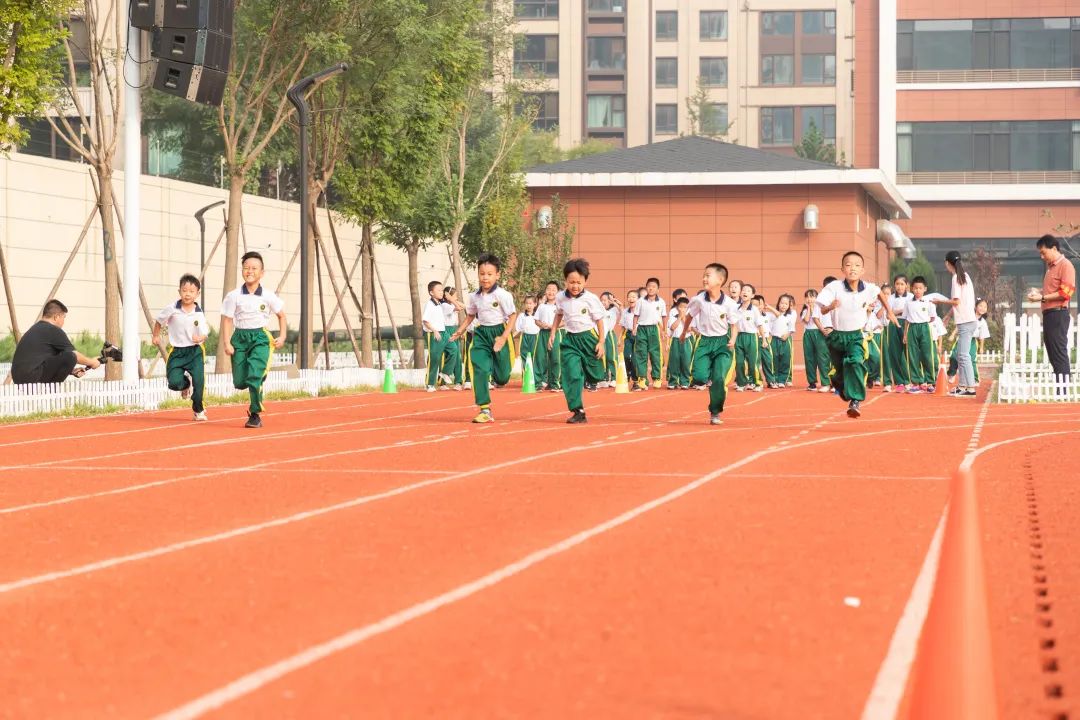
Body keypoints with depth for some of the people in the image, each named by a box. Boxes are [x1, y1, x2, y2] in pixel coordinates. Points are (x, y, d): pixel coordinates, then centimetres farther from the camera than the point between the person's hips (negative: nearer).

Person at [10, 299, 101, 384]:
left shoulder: (35, 329, 22)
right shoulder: (54, 331, -5)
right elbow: (75, 355, 2)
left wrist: (72, 371, 25)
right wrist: (91, 362, 20)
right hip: (33, 378, -9)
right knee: (69, 357, -14)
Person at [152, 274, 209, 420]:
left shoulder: (199, 314, -9)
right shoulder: (172, 309, -7)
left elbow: (204, 333, -14)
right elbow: (159, 320, 12)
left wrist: (200, 338, -35)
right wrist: (155, 335, 15)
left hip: (195, 351, -1)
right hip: (176, 351, 1)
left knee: (198, 381, -11)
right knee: (174, 382, -13)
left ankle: (198, 409, 13)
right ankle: (186, 384, 27)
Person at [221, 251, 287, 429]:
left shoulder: (268, 296, -3)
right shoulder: (234, 296, -4)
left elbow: (281, 315, 11)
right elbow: (227, 320, -1)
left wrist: (282, 337, 2)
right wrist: (227, 343, -10)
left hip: (261, 337, -2)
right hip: (240, 337, 2)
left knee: (254, 376, -19)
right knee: (240, 382, 0)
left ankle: (255, 414, -5)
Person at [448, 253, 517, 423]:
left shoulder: (502, 295, -13)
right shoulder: (474, 296, 4)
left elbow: (513, 315, -12)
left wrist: (504, 337, -20)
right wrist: (460, 331, 11)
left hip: (498, 332, -3)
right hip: (481, 333, 3)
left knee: (502, 377, 2)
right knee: (480, 371, -11)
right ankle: (485, 410, -8)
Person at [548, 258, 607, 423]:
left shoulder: (590, 299, -13)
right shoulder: (561, 298, -2)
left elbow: (599, 321, -5)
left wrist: (601, 342, -7)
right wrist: (552, 333, 12)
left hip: (588, 338, -2)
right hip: (570, 340, 2)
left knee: (594, 375, 8)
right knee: (572, 375, -11)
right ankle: (578, 411, -11)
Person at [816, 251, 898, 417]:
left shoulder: (868, 288, -10)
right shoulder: (834, 287, -18)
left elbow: (880, 293, 14)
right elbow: (822, 310, -20)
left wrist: (889, 312, 22)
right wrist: (830, 306, -42)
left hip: (856, 336, 0)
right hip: (837, 335, 0)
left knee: (856, 362, -26)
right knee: (839, 371, 14)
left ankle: (855, 402, -29)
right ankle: (842, 390, 49)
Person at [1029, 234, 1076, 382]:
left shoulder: (1065, 265, -8)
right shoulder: (1050, 267, 19)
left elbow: (1066, 292, -16)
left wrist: (1042, 298, -16)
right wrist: (1038, 292, 10)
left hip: (1058, 314, -10)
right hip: (1048, 314, 10)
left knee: (1059, 354, -11)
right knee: (1052, 354, 9)